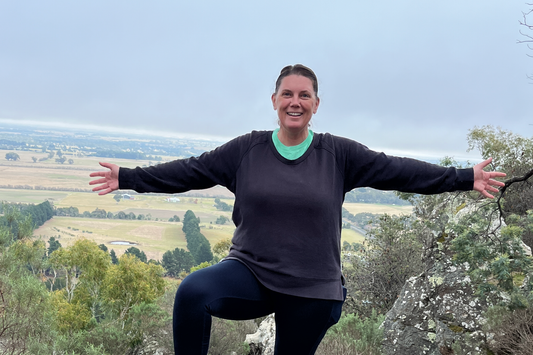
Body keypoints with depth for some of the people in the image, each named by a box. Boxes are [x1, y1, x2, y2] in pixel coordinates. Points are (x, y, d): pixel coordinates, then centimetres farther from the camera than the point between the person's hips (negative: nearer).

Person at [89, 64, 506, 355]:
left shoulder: (338, 154, 0)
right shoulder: (246, 149, 2)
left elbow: (397, 170, -2)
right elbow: (191, 171, 3)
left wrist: (465, 178, -7)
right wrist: (128, 177, -1)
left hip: (312, 290, 1)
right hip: (250, 273, 0)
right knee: (192, 291, -28)